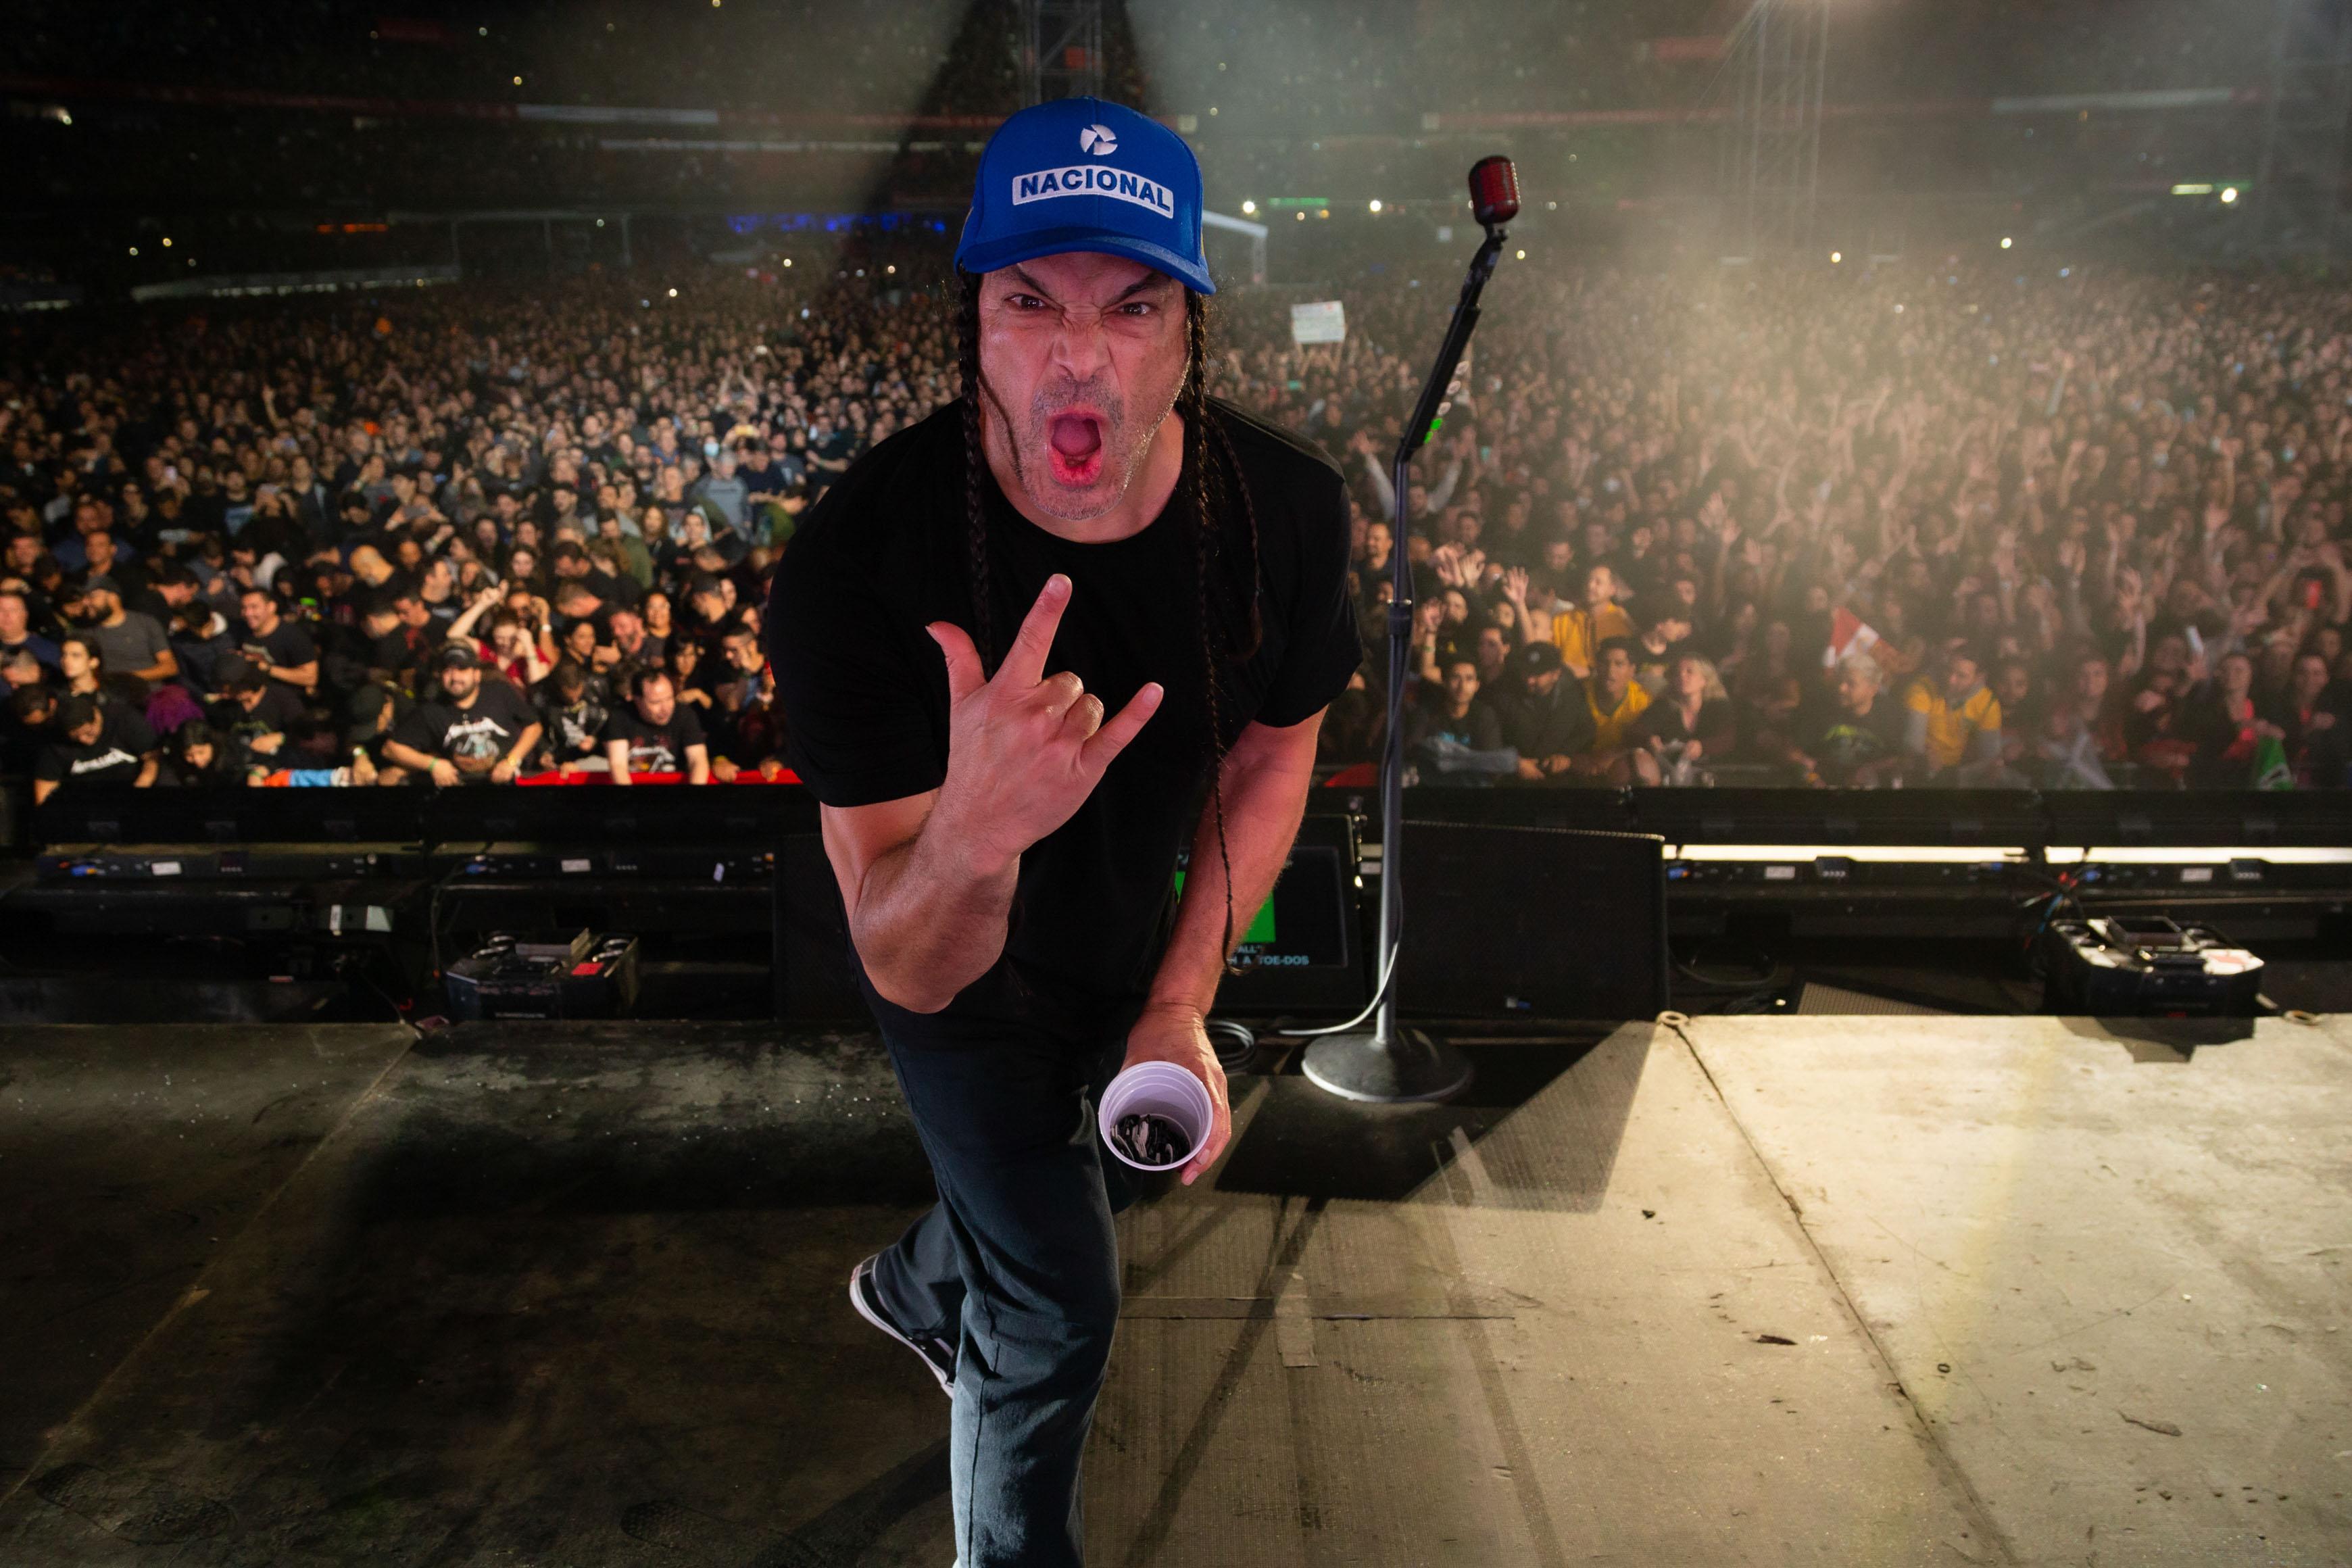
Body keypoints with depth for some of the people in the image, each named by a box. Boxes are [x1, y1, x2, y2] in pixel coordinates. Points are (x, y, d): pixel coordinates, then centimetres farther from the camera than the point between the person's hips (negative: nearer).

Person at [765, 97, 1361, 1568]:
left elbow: (1275, 749, -6)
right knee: (1061, 1307, 5)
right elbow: (906, 971, -36)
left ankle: (917, 1290, 67)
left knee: (1065, 1178, 30)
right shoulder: (856, 563, -37)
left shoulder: (1284, 507, -25)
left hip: (1134, 945, 5)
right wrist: (973, 835, -60)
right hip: (968, 980, -5)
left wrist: (1182, 1006, -11)